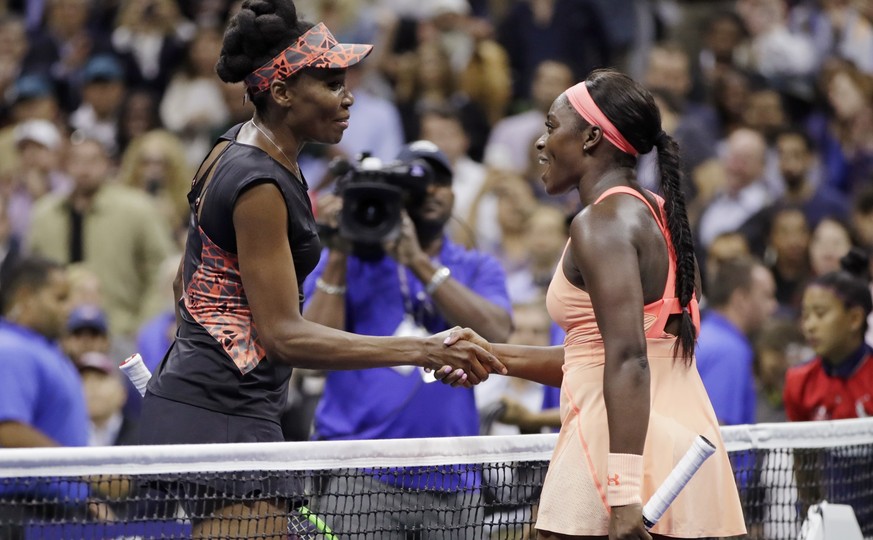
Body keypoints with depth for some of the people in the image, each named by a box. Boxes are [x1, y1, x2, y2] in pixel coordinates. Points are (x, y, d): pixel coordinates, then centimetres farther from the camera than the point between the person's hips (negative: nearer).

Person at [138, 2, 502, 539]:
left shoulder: (236, 148, 11)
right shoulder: (260, 186, -18)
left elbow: (186, 283, 21)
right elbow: (283, 334, -21)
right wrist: (418, 351, -26)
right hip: (224, 418, -10)